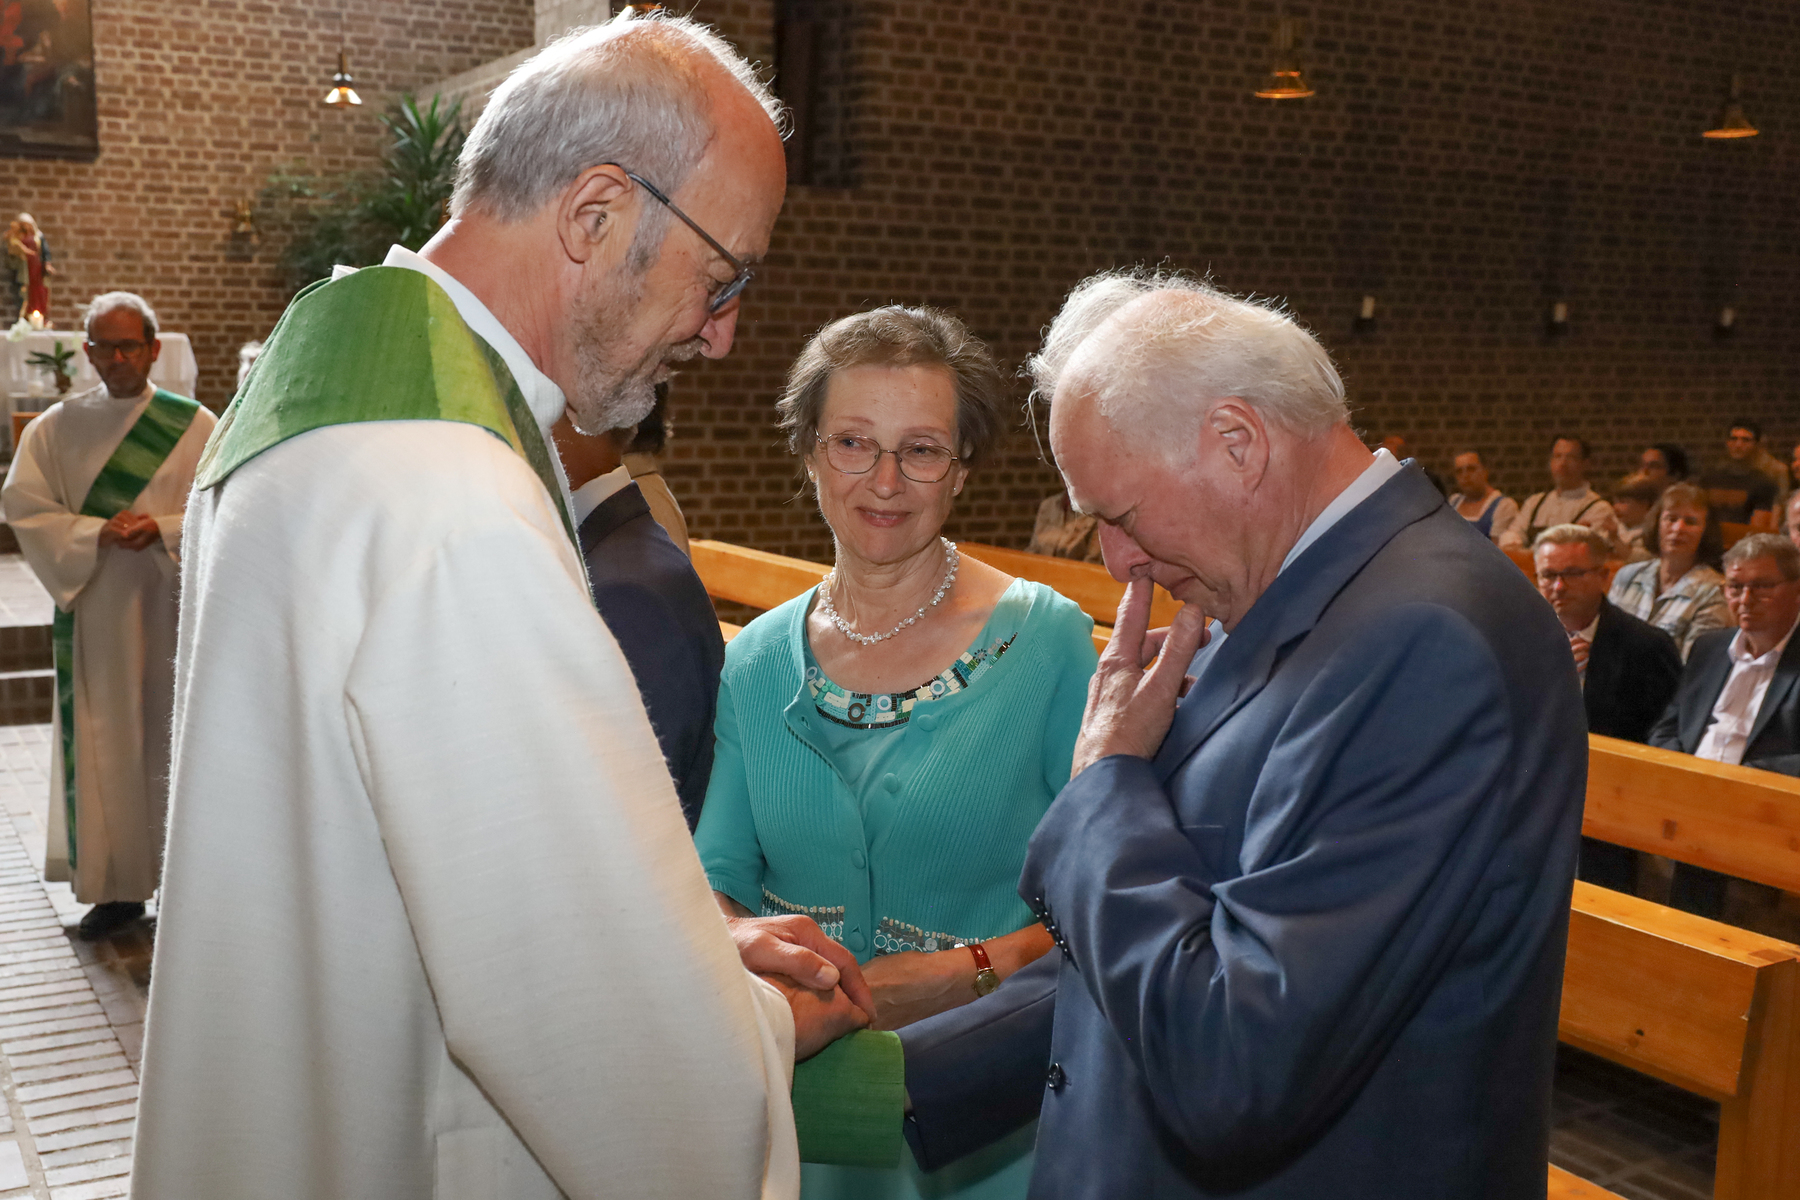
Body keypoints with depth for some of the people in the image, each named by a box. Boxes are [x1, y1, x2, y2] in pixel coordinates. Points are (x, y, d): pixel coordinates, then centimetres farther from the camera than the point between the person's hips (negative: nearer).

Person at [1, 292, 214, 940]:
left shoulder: (195, 425, 0)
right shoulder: (56, 427, 6)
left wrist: (162, 531, -18)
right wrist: (97, 533, -15)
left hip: (172, 607, -2)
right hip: (91, 613, 2)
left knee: (171, 739, 2)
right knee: (101, 747, 5)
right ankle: (115, 887, 15)